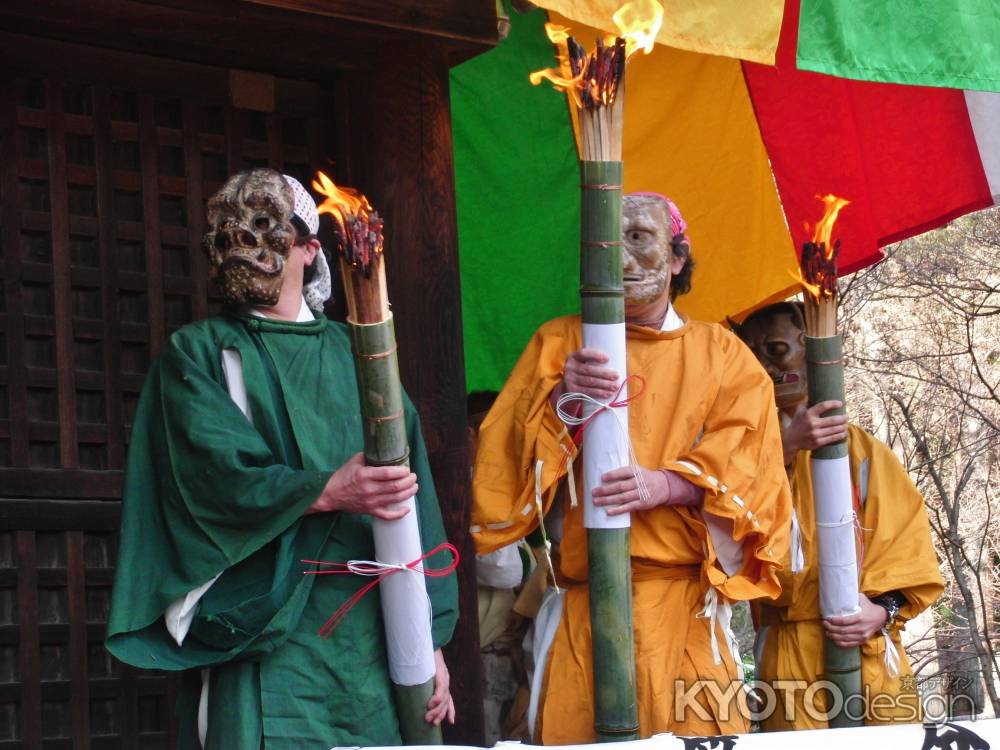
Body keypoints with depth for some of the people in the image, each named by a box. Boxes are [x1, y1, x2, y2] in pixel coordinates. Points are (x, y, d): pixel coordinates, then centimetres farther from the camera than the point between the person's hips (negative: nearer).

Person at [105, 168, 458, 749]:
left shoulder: (356, 356, 14)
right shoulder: (197, 354, 7)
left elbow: (412, 495, 9)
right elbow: (216, 473, -9)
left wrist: (430, 639, 2)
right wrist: (324, 492, -25)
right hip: (261, 647, -3)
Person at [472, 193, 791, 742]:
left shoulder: (720, 353, 12)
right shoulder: (559, 342, 12)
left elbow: (747, 464, 0)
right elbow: (504, 452, 2)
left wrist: (666, 484, -19)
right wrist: (560, 400, -18)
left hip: (685, 608, 0)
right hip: (582, 608, 0)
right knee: (576, 734, -6)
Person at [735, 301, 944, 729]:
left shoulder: (861, 449, 11)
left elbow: (904, 542, 6)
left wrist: (884, 609, -11)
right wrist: (785, 446, -21)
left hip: (868, 649, 0)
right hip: (787, 658, 0)